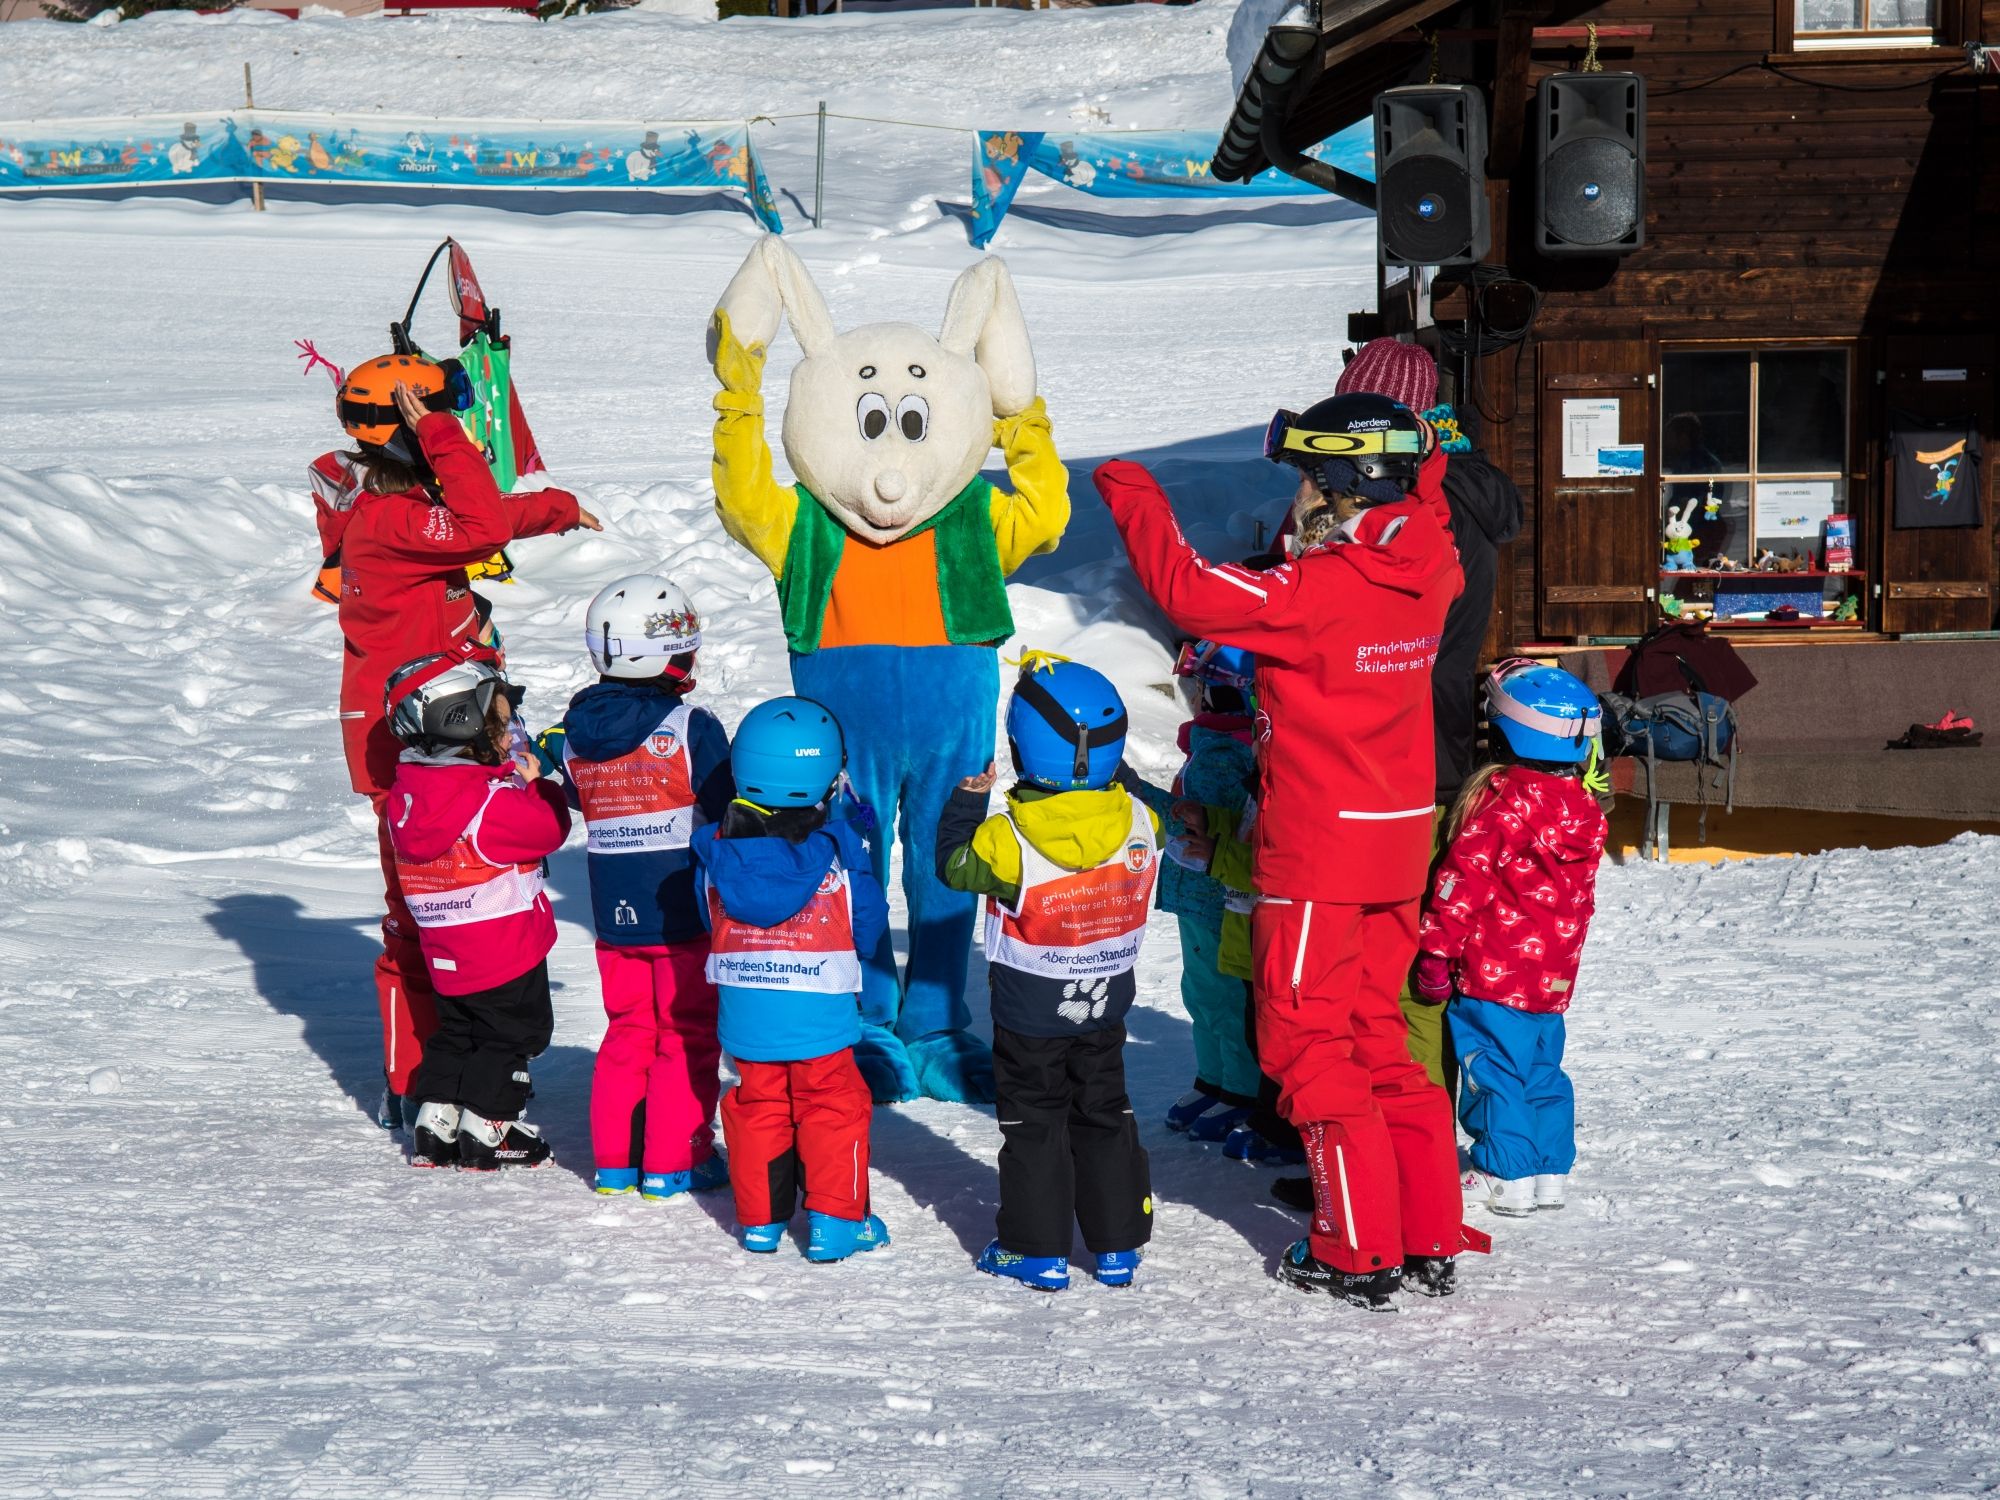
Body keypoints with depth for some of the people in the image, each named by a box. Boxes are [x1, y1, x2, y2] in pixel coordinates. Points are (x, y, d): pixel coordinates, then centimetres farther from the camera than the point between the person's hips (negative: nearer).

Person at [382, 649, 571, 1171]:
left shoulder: (406, 792, 1)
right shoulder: (492, 800, -25)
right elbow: (548, 828, -18)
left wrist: (513, 778, 5)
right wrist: (536, 785, -3)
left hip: (445, 955, 8)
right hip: (506, 950, -7)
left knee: (456, 1031, 21)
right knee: (514, 1032, 8)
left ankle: (434, 1125, 22)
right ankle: (485, 1130, 10)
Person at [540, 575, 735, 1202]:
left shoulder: (573, 733, 1)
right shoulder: (691, 728, -15)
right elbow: (725, 815, -11)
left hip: (614, 914, 5)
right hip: (684, 912, -5)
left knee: (628, 1029, 17)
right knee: (687, 1033, 6)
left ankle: (615, 1158, 19)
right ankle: (674, 1161, 8)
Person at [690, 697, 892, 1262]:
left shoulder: (718, 850, -5)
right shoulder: (837, 847, -12)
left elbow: (710, 922, 8)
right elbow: (869, 925, -2)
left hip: (745, 1019, 3)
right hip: (821, 1019, -3)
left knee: (756, 1108, 16)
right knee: (833, 1109, 9)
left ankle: (760, 1219, 22)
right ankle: (835, 1220, 10)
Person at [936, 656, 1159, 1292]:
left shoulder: (1008, 838, -25)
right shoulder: (1139, 823, -14)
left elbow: (953, 864, -8)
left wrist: (966, 800, 3)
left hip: (1030, 1016, -4)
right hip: (1105, 1008, 4)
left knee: (1033, 1122, 10)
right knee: (1105, 1115, 17)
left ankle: (1039, 1249, 13)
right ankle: (1118, 1245, 21)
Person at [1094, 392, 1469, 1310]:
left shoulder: (1319, 591, -22)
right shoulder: (1422, 575, 0)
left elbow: (1189, 591, -19)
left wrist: (1136, 503, -5)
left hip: (1317, 852, -7)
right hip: (1398, 846, 7)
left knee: (1309, 1044, 3)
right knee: (1375, 1035, 17)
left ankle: (1360, 1252, 5)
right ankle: (1430, 1239, 19)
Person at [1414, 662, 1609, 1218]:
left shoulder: (1504, 799, -16)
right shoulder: (1585, 808, 6)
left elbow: (1465, 875, -17)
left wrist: (1437, 947, -14)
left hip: (1493, 970, -7)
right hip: (1552, 978, 7)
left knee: (1493, 1072, -1)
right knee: (1542, 1070, 17)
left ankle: (1507, 1180, -1)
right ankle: (1551, 1174, 20)